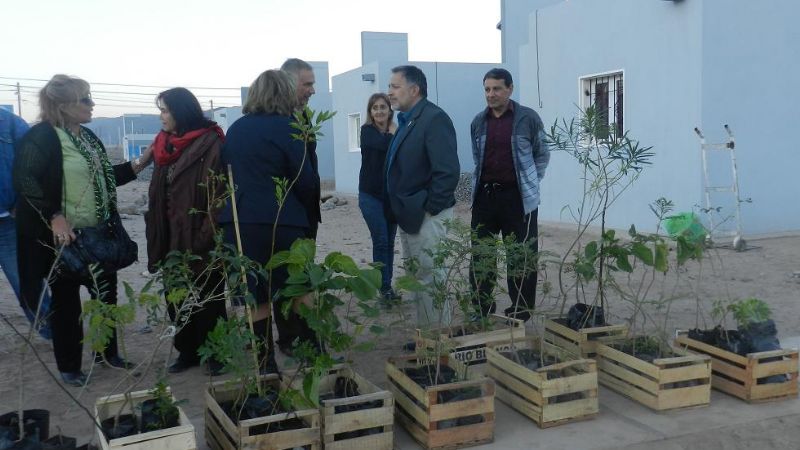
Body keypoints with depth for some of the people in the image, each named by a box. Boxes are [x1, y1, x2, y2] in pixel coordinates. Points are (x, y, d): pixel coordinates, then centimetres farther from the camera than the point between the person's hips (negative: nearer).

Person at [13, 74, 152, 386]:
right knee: (66, 301, 6)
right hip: (64, 236, -8)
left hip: (98, 234, 8)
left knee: (106, 292, 16)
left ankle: (108, 352, 33)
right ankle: (69, 366, 20)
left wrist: (137, 166, 10)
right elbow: (25, 181, -22)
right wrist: (53, 216, -27)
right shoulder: (40, 138, -13)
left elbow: (102, 178, 20)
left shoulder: (87, 137, 13)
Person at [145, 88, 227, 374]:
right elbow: (158, 197, 14)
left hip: (200, 240, -7)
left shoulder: (210, 145, -11)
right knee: (177, 298, 13)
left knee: (208, 299, 4)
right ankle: (187, 351, 25)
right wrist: (156, 238, 8)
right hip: (172, 238, 7)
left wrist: (205, 237, -21)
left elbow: (218, 194, -17)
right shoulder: (165, 145, 11)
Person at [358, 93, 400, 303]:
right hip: (371, 195, -3)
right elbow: (384, 144, -25)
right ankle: (384, 287, 3)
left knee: (389, 242, 9)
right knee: (380, 241, -5)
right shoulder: (367, 130, -4)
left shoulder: (397, 132, 4)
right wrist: (393, 133, -10)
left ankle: (387, 285, 17)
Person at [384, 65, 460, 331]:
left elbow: (448, 170, -22)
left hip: (426, 216, -10)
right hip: (409, 216, 10)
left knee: (430, 279, -2)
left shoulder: (434, 118, -14)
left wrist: (430, 208, -18)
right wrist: (401, 209, 9)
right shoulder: (407, 121, 14)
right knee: (416, 279, 16)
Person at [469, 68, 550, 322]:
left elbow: (542, 155, 5)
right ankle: (481, 309, 19)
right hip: (484, 196, 4)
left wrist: (529, 183, 4)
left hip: (518, 197, -4)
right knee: (481, 255, 8)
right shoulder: (478, 122, 8)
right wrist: (483, 182, 12)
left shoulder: (528, 118, -4)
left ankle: (521, 311, 13)